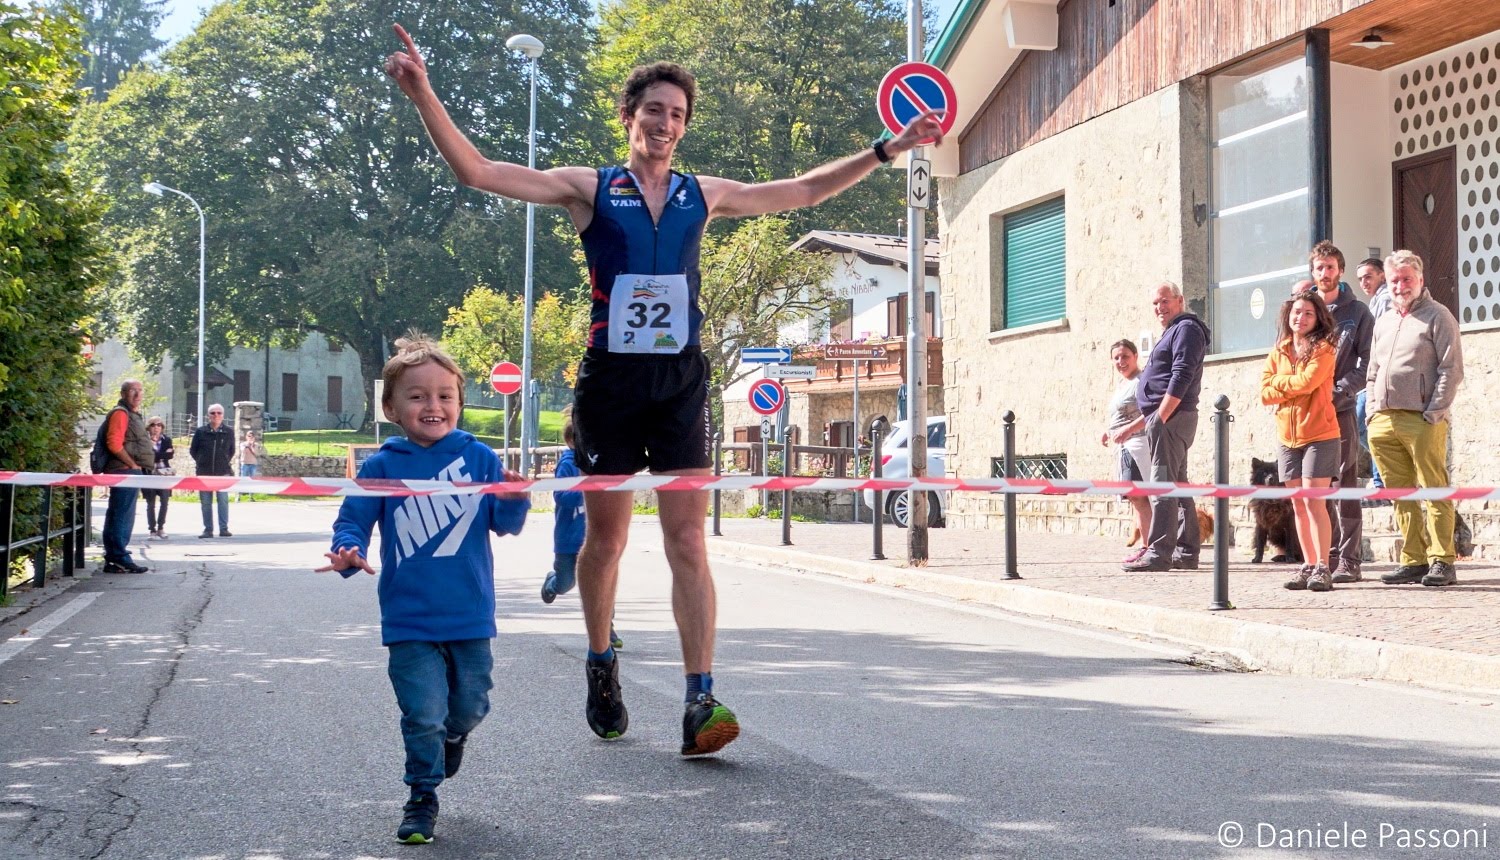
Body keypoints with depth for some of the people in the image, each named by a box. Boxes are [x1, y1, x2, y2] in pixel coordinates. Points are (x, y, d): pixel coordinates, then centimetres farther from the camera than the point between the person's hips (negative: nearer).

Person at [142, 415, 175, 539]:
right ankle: (152, 530, 7)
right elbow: (148, 456, -11)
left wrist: (157, 456, -13)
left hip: (164, 474, 2)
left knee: (165, 501, -4)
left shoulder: (167, 440, 10)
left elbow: (170, 455, -3)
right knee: (151, 503, 1)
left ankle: (160, 528, 9)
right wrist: (165, 453, -12)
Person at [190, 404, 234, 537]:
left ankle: (224, 529, -7)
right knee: (205, 502, 3)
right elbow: (193, 450, 12)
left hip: (223, 472, -1)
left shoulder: (229, 432, 6)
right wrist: (201, 462, 8)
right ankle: (208, 529, 7)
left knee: (223, 500, -8)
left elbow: (232, 451, 16)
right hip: (204, 472, 1)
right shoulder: (200, 432, 4)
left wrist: (227, 462, 8)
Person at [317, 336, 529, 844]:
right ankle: (422, 798, 17)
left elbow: (504, 524, 0)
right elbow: (352, 520, -1)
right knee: (423, 715, -3)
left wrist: (514, 501, -22)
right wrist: (348, 551, -23)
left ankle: (452, 735, 52)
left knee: (471, 705, 17)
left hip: (471, 615, 2)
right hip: (410, 620, -2)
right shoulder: (383, 467, -5)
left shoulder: (479, 458, -2)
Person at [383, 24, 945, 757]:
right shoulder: (589, 189, 3)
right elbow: (476, 172, -4)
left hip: (680, 381, 2)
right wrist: (424, 97, -15)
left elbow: (806, 189, 23)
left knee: (688, 540, -7)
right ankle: (601, 665, 32)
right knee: (605, 538, 8)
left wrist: (887, 150, 22)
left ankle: (700, 702, -11)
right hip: (610, 379, -1)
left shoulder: (703, 195, 12)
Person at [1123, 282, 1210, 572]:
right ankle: (1187, 553, 16)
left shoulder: (1186, 328, -7)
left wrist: (1159, 418, -23)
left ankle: (1159, 553, -18)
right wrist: (1145, 421, 23)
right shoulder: (1173, 331, 24)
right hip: (1166, 418, 11)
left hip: (1171, 417, -11)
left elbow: (1181, 377, -19)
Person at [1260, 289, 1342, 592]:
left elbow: (1308, 381, -19)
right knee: (1298, 504, 7)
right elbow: (1265, 394, 4)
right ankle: (1308, 566, 13)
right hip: (1288, 438, 5)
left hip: (1320, 434, -5)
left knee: (1314, 501, -10)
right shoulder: (1277, 352, 12)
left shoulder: (1323, 350, -3)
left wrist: (1279, 381, -2)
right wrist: (1296, 386, -10)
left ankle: (1322, 568, -7)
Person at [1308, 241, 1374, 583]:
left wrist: (1338, 392, -14)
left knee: (1345, 486, -4)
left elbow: (1368, 364, -2)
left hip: (1341, 411, -3)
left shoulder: (1358, 313, 6)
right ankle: (1327, 557, 12)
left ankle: (1349, 561, -2)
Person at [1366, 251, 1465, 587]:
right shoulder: (1383, 322, 21)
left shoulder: (1437, 316, 0)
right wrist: (1372, 408, 13)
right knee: (1400, 494, 7)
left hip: (1422, 421, -7)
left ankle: (1442, 562, -4)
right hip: (1383, 421, 7)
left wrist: (1434, 413, -13)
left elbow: (1452, 369, -7)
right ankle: (1414, 560, 12)